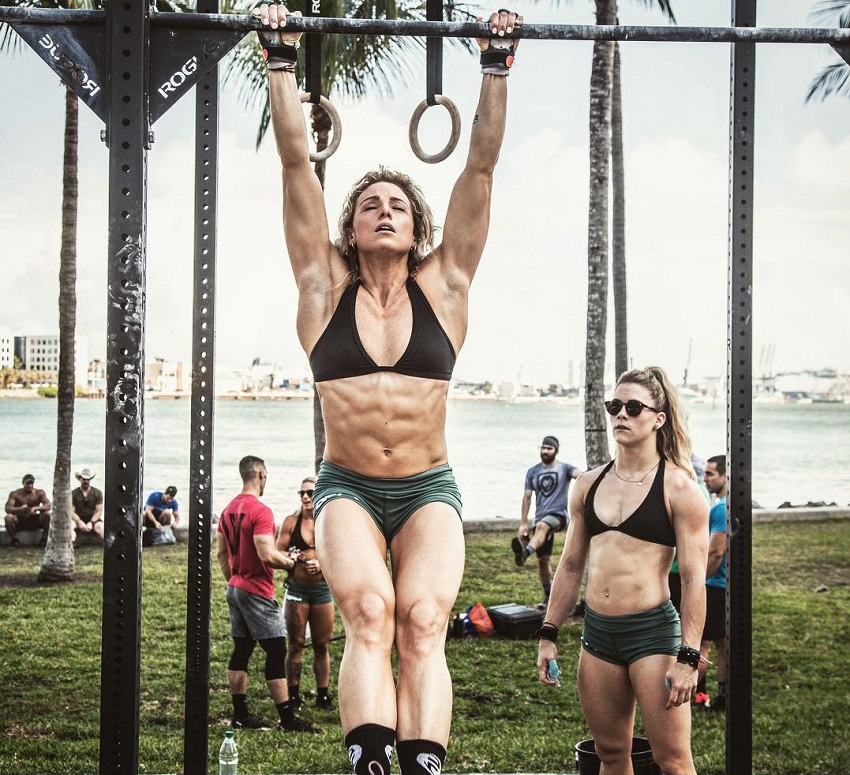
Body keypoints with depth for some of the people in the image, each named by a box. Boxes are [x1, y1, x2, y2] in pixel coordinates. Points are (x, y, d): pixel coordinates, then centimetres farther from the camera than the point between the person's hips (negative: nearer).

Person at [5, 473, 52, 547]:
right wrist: (20, 509, -39)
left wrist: (35, 508, -34)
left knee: (47, 515, -26)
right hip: (19, 522, -1)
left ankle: (44, 539, -12)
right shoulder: (15, 494, -5)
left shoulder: (39, 493, -2)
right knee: (8, 517, -32)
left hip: (34, 521, 1)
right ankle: (14, 539, -11)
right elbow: (7, 508, -18)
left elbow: (48, 506, -15)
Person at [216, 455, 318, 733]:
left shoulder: (228, 510, 10)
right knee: (276, 651, -5)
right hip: (258, 592, -9)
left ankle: (240, 715, 14)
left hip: (235, 588, 9)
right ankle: (287, 718, -5)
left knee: (241, 650, 11)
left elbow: (221, 553, 16)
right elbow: (267, 555, -24)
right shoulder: (260, 511, -17)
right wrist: (289, 562, -7)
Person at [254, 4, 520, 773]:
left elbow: (482, 163, 6)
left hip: (429, 490, 1)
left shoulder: (443, 286, 6)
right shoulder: (325, 288, 5)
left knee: (423, 619, -23)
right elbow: (296, 160, 5)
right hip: (347, 487, -1)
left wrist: (497, 65, 7)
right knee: (369, 610, -26)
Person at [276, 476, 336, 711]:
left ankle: (323, 695, 14)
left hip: (322, 589, 1)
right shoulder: (291, 522, 1)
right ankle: (293, 695, 8)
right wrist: (291, 557, -22)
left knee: (321, 645, 6)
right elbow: (278, 553, -1)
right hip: (297, 588, -1)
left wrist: (322, 564, -16)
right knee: (295, 645, 3)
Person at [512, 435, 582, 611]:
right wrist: (523, 524, 7)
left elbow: (578, 474, -20)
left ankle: (525, 552, -63)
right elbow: (527, 497, 12)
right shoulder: (533, 472, 13)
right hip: (540, 517, 5)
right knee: (543, 560, 6)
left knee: (542, 526, -39)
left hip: (559, 514, -5)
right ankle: (548, 596, 17)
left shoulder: (564, 469, 2)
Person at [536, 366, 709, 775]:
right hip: (597, 633, 6)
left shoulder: (678, 488, -6)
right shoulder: (589, 484, 10)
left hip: (653, 632, -5)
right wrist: (548, 635, 12)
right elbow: (570, 565, 16)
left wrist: (687, 657, -15)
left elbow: (694, 578, -9)